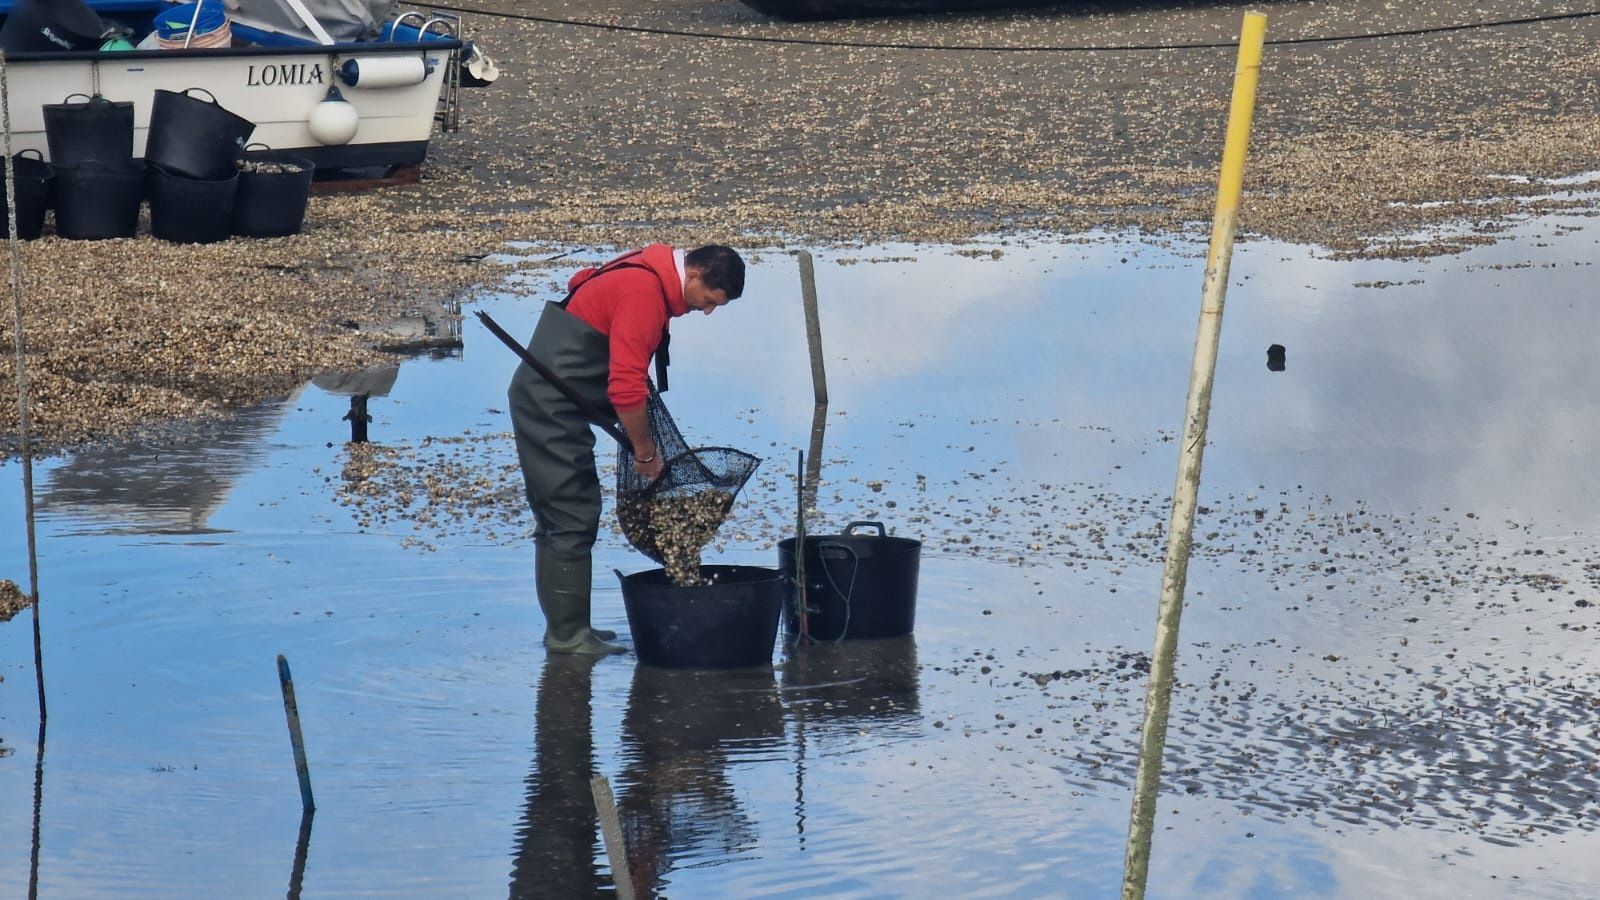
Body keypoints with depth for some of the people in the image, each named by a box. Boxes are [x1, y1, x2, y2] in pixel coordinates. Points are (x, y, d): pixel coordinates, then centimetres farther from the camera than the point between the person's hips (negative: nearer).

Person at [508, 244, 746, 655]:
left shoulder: (651, 274, 8)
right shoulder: (645, 294, -22)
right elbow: (627, 389, -26)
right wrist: (646, 453, -13)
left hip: (544, 400, 11)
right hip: (551, 405, -11)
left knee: (561, 516, 14)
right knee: (573, 517, -8)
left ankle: (564, 626, 20)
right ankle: (568, 633, -3)